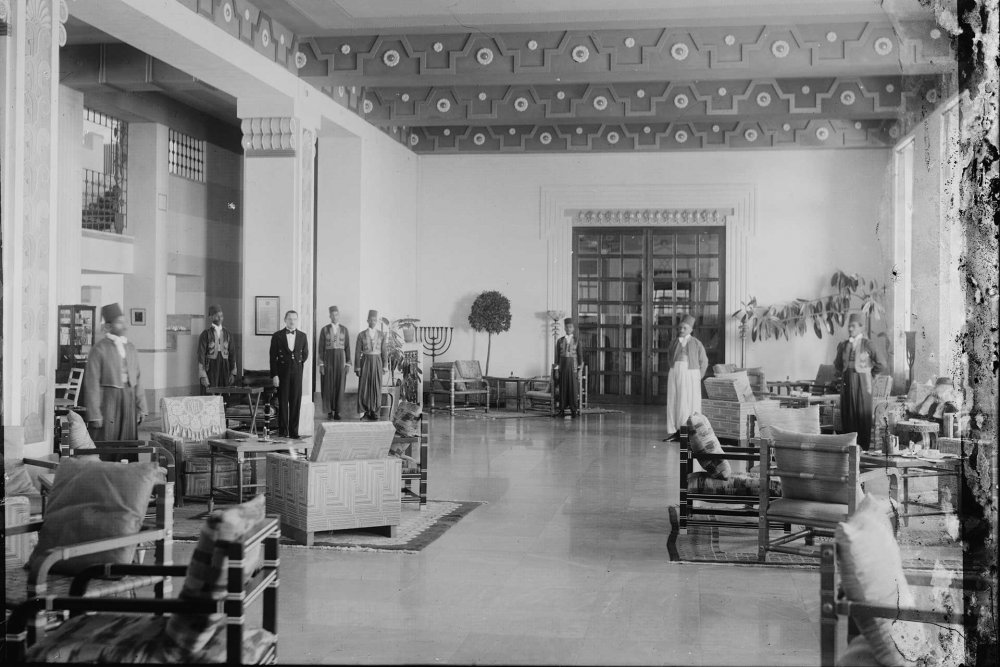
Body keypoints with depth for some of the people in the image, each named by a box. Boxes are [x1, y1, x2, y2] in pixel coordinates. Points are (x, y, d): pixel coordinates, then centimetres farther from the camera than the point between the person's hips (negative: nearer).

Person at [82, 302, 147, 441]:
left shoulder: (130, 348, 11)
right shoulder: (98, 349, -6)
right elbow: (91, 383, -9)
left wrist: (141, 408, 9)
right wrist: (94, 415, -13)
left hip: (129, 403, 5)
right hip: (106, 403, -5)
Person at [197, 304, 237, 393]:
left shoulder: (227, 334, 9)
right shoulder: (206, 334, -2)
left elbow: (232, 353, 11)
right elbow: (201, 355, -5)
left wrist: (233, 373, 6)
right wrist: (203, 376, -12)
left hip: (224, 369, 3)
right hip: (211, 370, -3)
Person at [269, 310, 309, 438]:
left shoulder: (302, 336, 7)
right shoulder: (277, 336, 0)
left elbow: (305, 354, 19)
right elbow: (273, 357, -3)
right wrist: (274, 375, -9)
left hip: (296, 372, 2)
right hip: (282, 372, -2)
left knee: (296, 402, 1)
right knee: (283, 401, 1)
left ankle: (294, 431, 6)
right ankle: (283, 430, 8)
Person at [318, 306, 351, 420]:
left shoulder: (344, 329, 5)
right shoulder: (324, 330, 1)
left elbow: (347, 347, 5)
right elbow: (321, 348, 0)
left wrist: (348, 364, 0)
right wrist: (321, 364, -6)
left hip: (340, 359, 1)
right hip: (328, 358, -1)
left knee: (339, 385, 0)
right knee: (328, 385, -1)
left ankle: (337, 411, 6)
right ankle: (329, 410, 9)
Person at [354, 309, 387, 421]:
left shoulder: (381, 335, 5)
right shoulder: (361, 335, 0)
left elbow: (384, 352, 5)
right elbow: (357, 352, -1)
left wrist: (385, 367, 0)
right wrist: (357, 368, -6)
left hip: (377, 363, 1)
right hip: (365, 363, -1)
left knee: (376, 388, 0)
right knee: (364, 388, -4)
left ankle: (374, 413, 8)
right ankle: (365, 414, 4)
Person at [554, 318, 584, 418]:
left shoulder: (577, 340, 5)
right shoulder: (560, 341, 8)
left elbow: (580, 355, 5)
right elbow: (557, 356, 8)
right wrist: (556, 370, 2)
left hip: (573, 365, -1)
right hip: (562, 366, 1)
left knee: (573, 387, -4)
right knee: (563, 387, 0)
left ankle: (574, 409, 2)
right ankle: (562, 409, 5)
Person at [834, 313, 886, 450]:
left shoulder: (866, 344, -4)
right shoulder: (843, 345, 9)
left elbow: (880, 365, -4)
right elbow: (837, 364, 25)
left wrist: (869, 375, 4)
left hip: (862, 383, -4)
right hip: (846, 384, 4)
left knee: (863, 416, -3)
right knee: (847, 415, 2)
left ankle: (863, 448, 1)